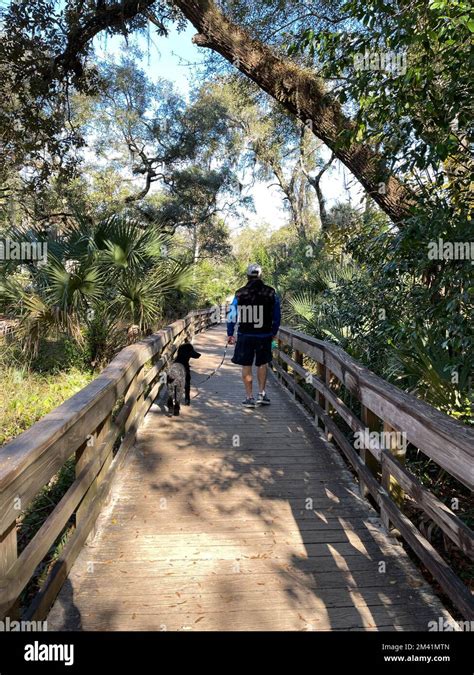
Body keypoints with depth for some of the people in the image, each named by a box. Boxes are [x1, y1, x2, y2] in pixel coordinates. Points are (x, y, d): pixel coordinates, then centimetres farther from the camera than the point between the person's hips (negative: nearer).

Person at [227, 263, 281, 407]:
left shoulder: (240, 294, -4)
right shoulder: (270, 293, -2)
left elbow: (232, 315, -1)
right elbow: (277, 315, 4)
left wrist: (230, 334, 10)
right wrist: (274, 332, 18)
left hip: (245, 336, -1)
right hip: (264, 336, 1)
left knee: (246, 366, 8)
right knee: (262, 364, 18)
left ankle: (249, 398, 12)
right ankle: (262, 394, 18)